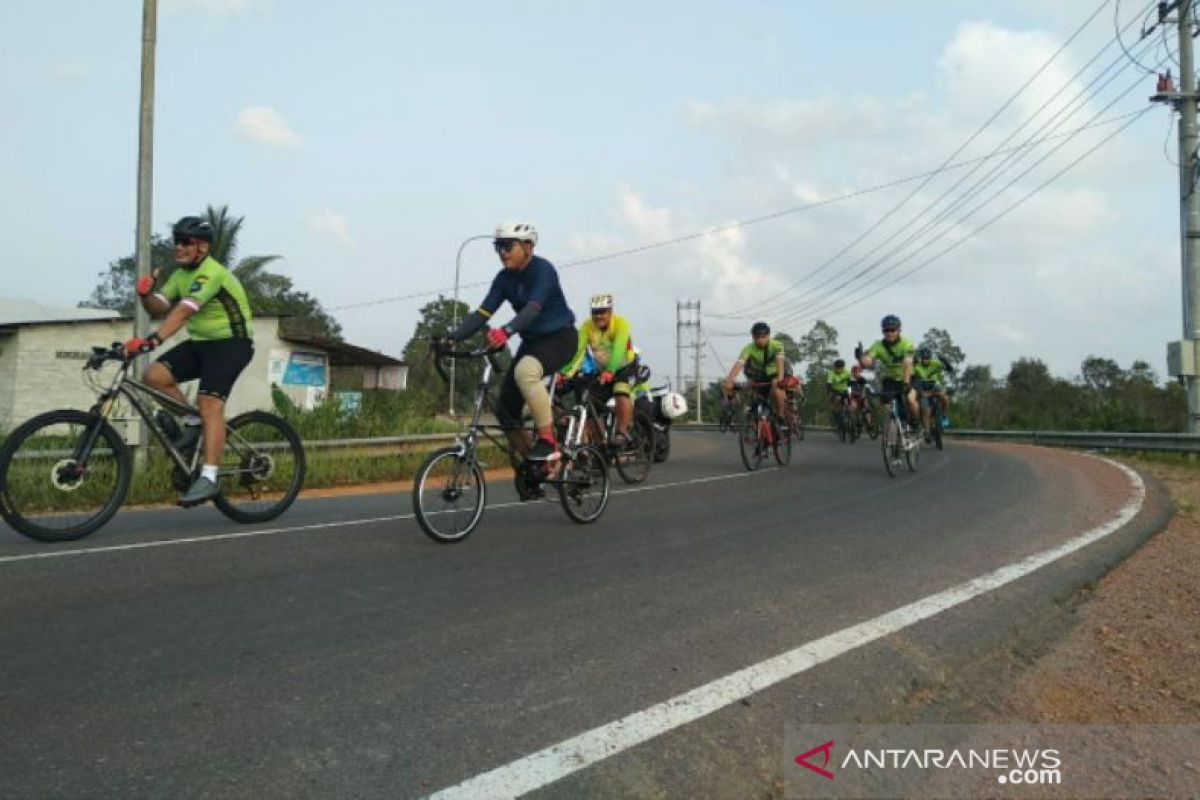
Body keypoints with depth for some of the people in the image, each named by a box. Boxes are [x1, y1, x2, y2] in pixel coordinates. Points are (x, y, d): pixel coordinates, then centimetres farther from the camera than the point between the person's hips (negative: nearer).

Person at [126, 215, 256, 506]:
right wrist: (145, 294, -15)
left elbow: (183, 311, -32)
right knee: (155, 375, -12)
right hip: (200, 342, 8)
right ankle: (193, 424, 9)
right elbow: (158, 309, 7)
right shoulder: (181, 275, 11)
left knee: (209, 403, -20)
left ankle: (208, 479, -21)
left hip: (231, 343, -8)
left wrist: (151, 340, -41)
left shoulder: (212, 273, -19)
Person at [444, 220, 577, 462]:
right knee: (506, 409, -2)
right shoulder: (504, 278, -1)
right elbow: (482, 313, -8)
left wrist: (507, 331, -53)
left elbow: (533, 308, -35)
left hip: (560, 336, -7)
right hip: (532, 340, 7)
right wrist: (451, 337, -22)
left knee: (525, 371, -38)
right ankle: (530, 462, 17)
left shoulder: (543, 270, -19)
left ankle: (548, 443, -29)